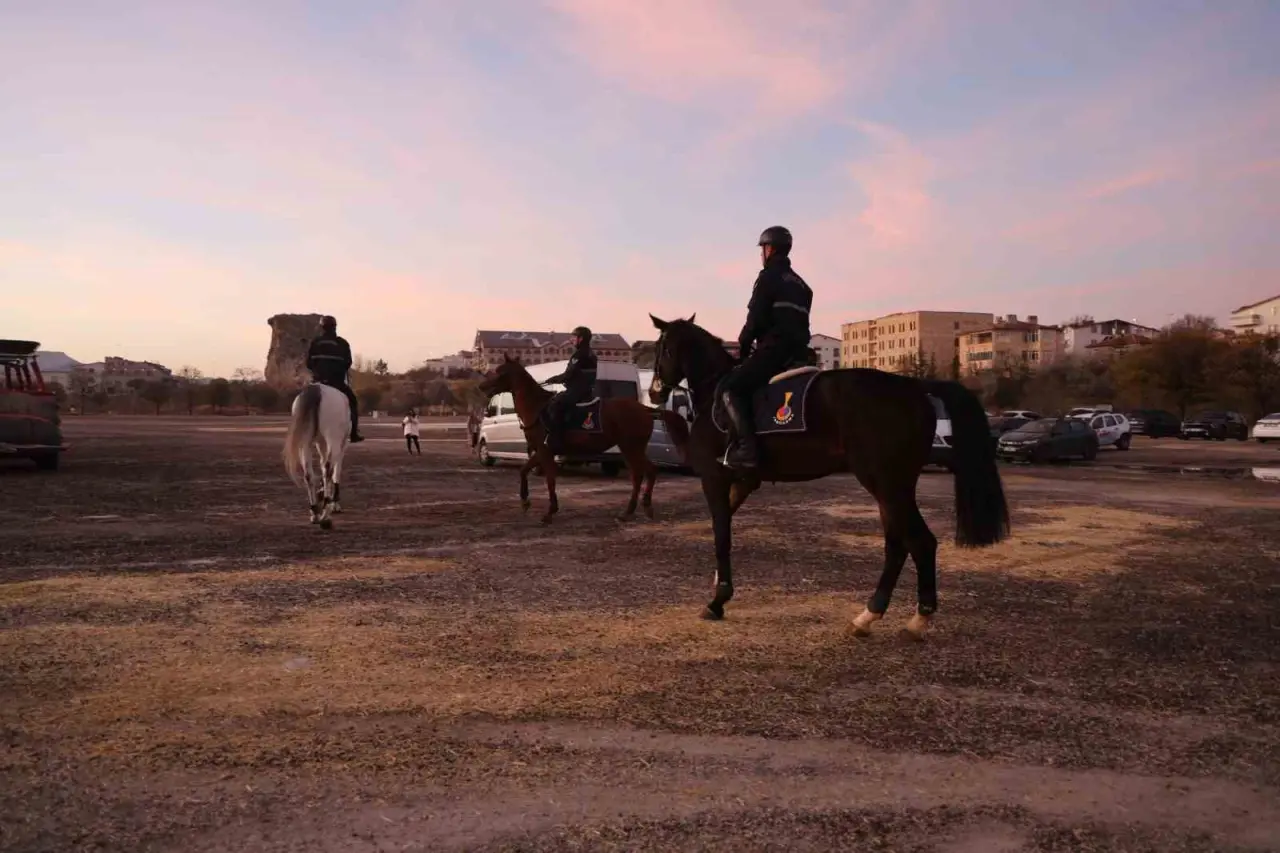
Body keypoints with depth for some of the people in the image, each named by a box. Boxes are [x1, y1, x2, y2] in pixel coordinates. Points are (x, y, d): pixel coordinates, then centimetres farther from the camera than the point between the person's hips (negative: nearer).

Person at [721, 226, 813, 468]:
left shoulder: (768, 276, -3)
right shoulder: (801, 284, 24)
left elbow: (756, 318, -10)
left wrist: (743, 346, 4)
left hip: (774, 348, -9)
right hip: (798, 352, 9)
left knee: (732, 390, -10)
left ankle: (746, 448, -25)